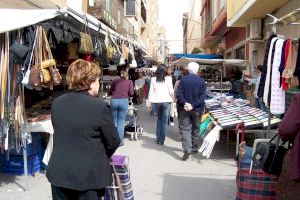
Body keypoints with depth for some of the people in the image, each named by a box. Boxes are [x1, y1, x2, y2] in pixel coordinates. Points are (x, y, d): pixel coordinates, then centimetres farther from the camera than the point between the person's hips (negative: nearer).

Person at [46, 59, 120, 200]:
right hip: (88, 175, -4)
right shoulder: (100, 106, -17)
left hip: (59, 172, 5)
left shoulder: (57, 103, -1)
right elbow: (113, 141, -9)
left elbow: (60, 134, 9)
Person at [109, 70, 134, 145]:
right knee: (121, 121, 5)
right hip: (124, 101, -1)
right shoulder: (129, 81, 16)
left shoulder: (115, 81, 20)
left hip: (114, 101, 1)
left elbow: (110, 92, 15)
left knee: (114, 121, 11)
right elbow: (131, 93, 4)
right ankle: (120, 141, 6)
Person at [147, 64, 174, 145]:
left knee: (159, 119, 20)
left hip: (157, 101, 3)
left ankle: (158, 138, 20)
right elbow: (171, 91, -5)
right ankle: (162, 140, 5)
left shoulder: (153, 79, 1)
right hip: (166, 101, -3)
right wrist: (173, 97, 16)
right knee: (165, 121, 4)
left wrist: (149, 103, 7)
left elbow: (151, 92, 2)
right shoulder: (168, 78, -5)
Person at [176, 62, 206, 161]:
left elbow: (178, 93, -13)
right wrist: (193, 105, -16)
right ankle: (194, 148, 28)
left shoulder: (183, 79, -7)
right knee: (195, 129, 17)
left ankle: (187, 149, -14)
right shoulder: (201, 81, -6)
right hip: (197, 109, 1)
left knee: (184, 128, 1)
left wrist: (184, 103, -17)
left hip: (184, 108, -1)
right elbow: (202, 95, -13)